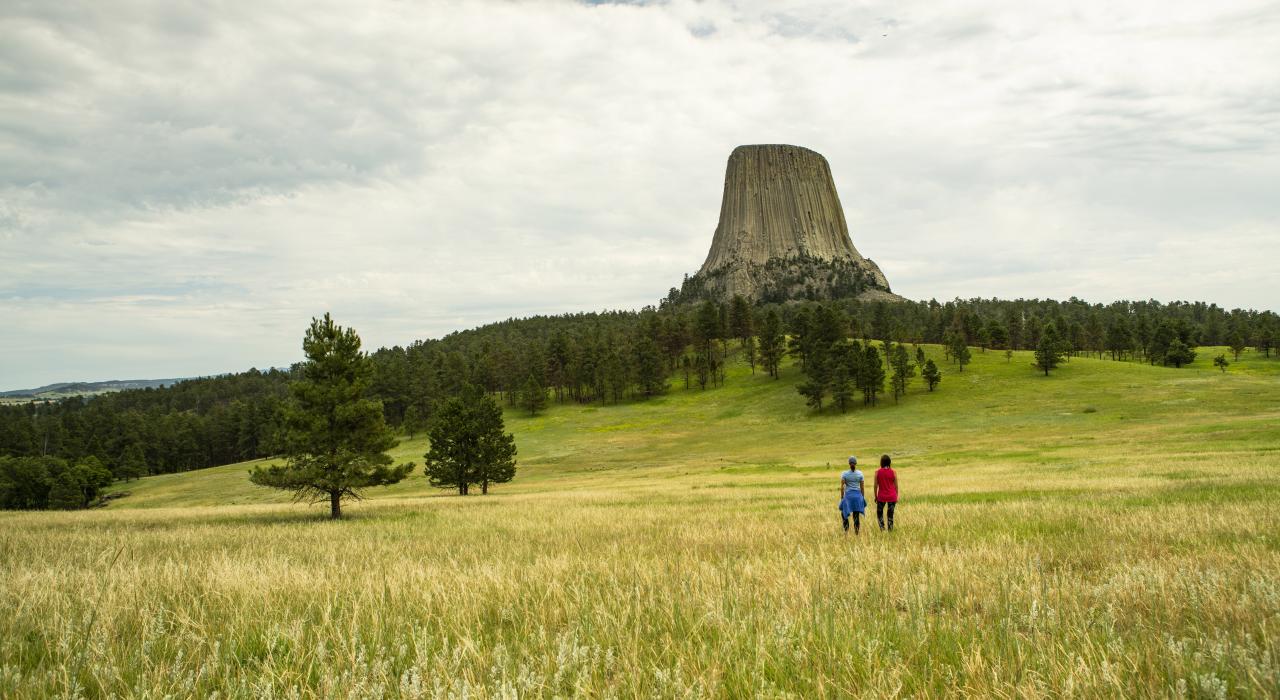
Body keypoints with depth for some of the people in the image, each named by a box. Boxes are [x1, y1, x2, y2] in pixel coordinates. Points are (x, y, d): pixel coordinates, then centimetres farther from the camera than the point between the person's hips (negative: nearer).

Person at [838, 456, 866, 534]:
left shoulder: (844, 474, -5)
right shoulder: (860, 473, -1)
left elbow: (842, 487, -6)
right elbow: (862, 487, 3)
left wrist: (842, 498, 3)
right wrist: (863, 498, 12)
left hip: (848, 495, -2)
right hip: (857, 495, 2)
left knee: (844, 513, 13)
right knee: (856, 516, 7)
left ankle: (846, 530, -2)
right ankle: (857, 533, 6)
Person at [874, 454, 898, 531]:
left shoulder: (877, 472, -6)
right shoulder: (893, 472, -5)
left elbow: (876, 485, -3)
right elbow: (896, 486, 1)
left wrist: (875, 496, 8)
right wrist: (897, 496, 12)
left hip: (881, 496, -1)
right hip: (892, 496, 1)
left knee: (879, 513, 15)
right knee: (890, 515, 9)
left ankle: (882, 527, -2)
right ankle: (890, 531, 10)